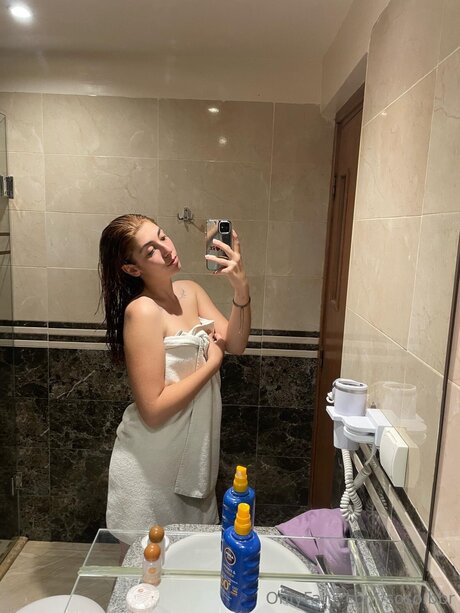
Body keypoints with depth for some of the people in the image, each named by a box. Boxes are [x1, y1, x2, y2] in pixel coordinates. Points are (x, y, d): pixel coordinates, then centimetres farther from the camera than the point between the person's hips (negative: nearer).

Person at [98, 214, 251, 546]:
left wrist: (241, 289, -23)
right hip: (153, 467, -6)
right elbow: (153, 410, -25)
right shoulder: (142, 311, -24)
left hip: (193, 453, 7)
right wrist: (212, 362, -18)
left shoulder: (190, 291, -1)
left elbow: (235, 343, -9)